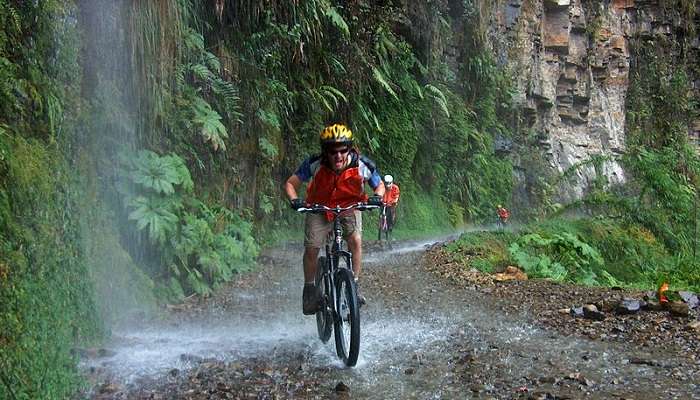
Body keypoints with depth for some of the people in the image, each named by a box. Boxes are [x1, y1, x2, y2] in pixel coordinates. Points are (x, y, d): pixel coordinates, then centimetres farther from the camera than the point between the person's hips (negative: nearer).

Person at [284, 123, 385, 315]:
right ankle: (309, 289, 12)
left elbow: (380, 185, -7)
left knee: (356, 240, -23)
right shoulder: (314, 164, -27)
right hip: (319, 209, 0)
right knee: (311, 248, -11)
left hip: (349, 208, 0)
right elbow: (290, 184, -16)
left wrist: (377, 197, -28)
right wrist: (294, 200, -36)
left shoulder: (361, 165, -25)